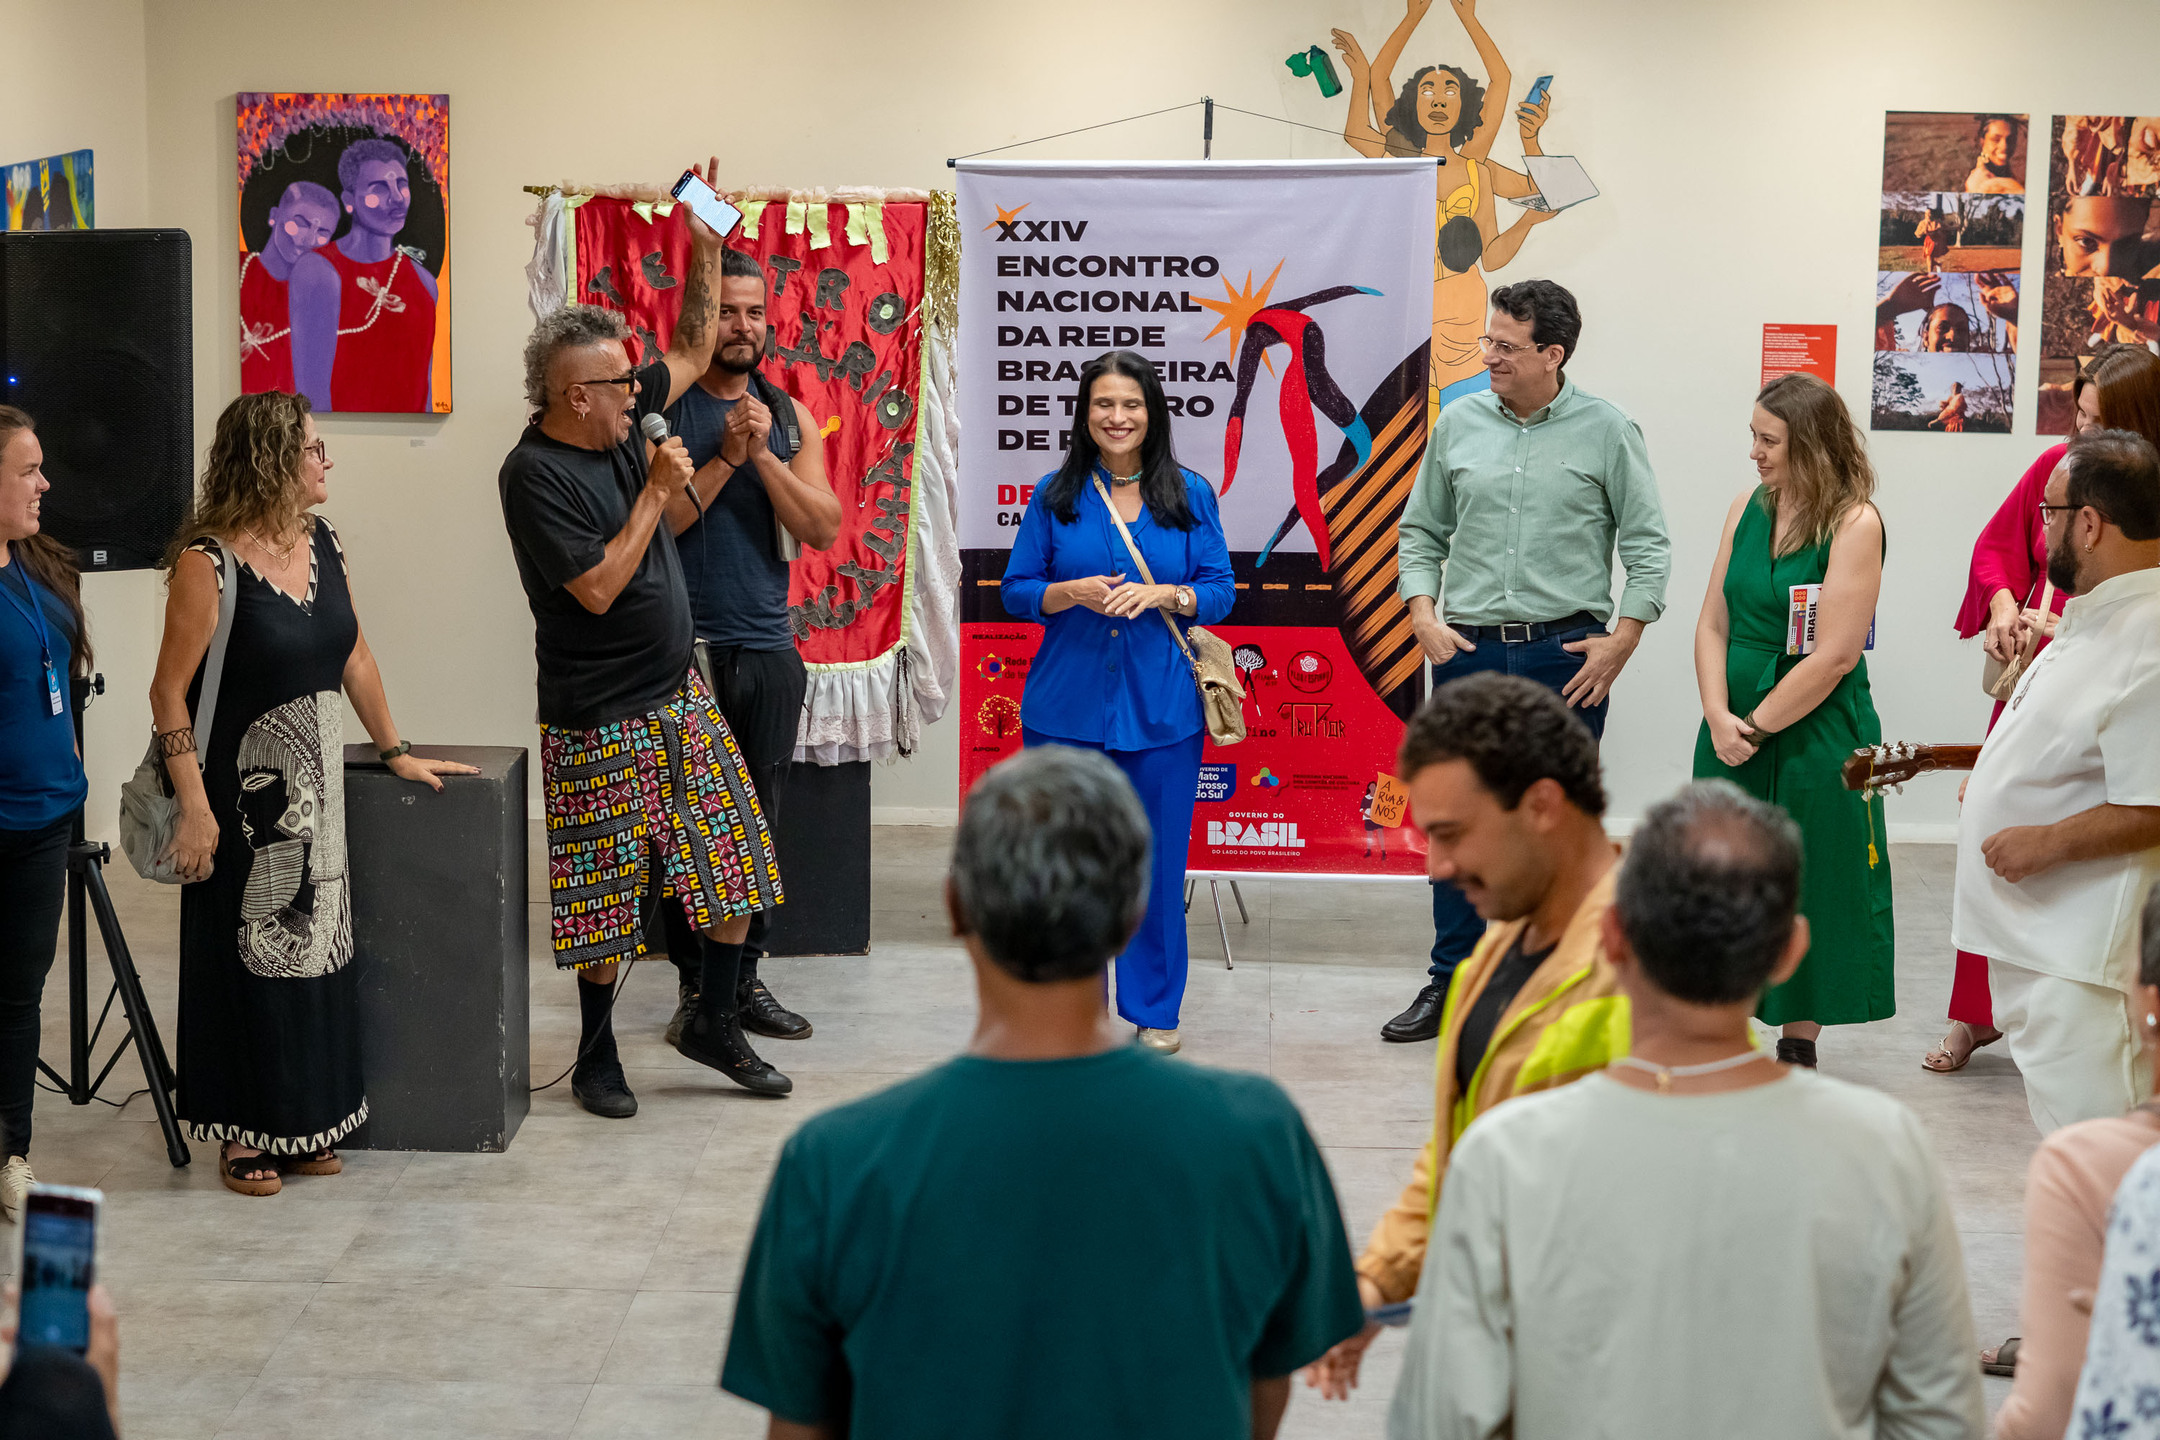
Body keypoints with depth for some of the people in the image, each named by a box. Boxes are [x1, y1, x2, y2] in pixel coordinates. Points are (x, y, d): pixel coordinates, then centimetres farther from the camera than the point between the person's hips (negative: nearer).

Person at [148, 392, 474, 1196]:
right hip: (242, 793, -7)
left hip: (315, 784, 7)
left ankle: (306, 1120, 23)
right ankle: (243, 1133, 14)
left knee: (316, 944, 11)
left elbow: (353, 656, 15)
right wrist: (194, 808, -18)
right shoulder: (208, 562, -15)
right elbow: (170, 692, -14)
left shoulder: (321, 545, 5)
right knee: (245, 954, 2)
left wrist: (395, 752, 18)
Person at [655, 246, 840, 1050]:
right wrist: (724, 457, -17)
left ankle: (745, 978, 16)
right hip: (685, 646, -4)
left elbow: (823, 529, 0)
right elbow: (652, 521, -12)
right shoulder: (662, 408, -2)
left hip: (768, 648, 4)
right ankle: (694, 984, 9)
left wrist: (764, 455, -11)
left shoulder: (789, 415, 10)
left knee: (759, 820, 7)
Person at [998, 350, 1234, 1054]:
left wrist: (1161, 595, -14)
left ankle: (1154, 1009, 17)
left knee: (1155, 856, 3)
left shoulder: (1190, 495, 5)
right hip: (1067, 701, 0)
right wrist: (1072, 593, -14)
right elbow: (1015, 591, 6)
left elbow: (1220, 592, 4)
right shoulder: (1055, 495, 5)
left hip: (1161, 706, 0)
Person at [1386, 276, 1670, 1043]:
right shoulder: (1459, 423, 6)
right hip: (1469, 650, 2)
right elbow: (1421, 530, 14)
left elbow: (1648, 543, 1)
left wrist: (1623, 638, -7)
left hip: (1566, 653, -2)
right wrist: (1424, 614, 1)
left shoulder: (1606, 430, -1)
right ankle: (1451, 982, 15)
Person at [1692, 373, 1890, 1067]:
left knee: (1807, 882, 4)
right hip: (1735, 731, 6)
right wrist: (1719, 718, -7)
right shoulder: (1749, 507, 6)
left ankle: (1799, 1044, 15)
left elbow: (1833, 655, -16)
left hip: (1816, 734, -5)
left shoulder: (1854, 524, -12)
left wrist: (1757, 725, -12)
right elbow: (1714, 624, 7)